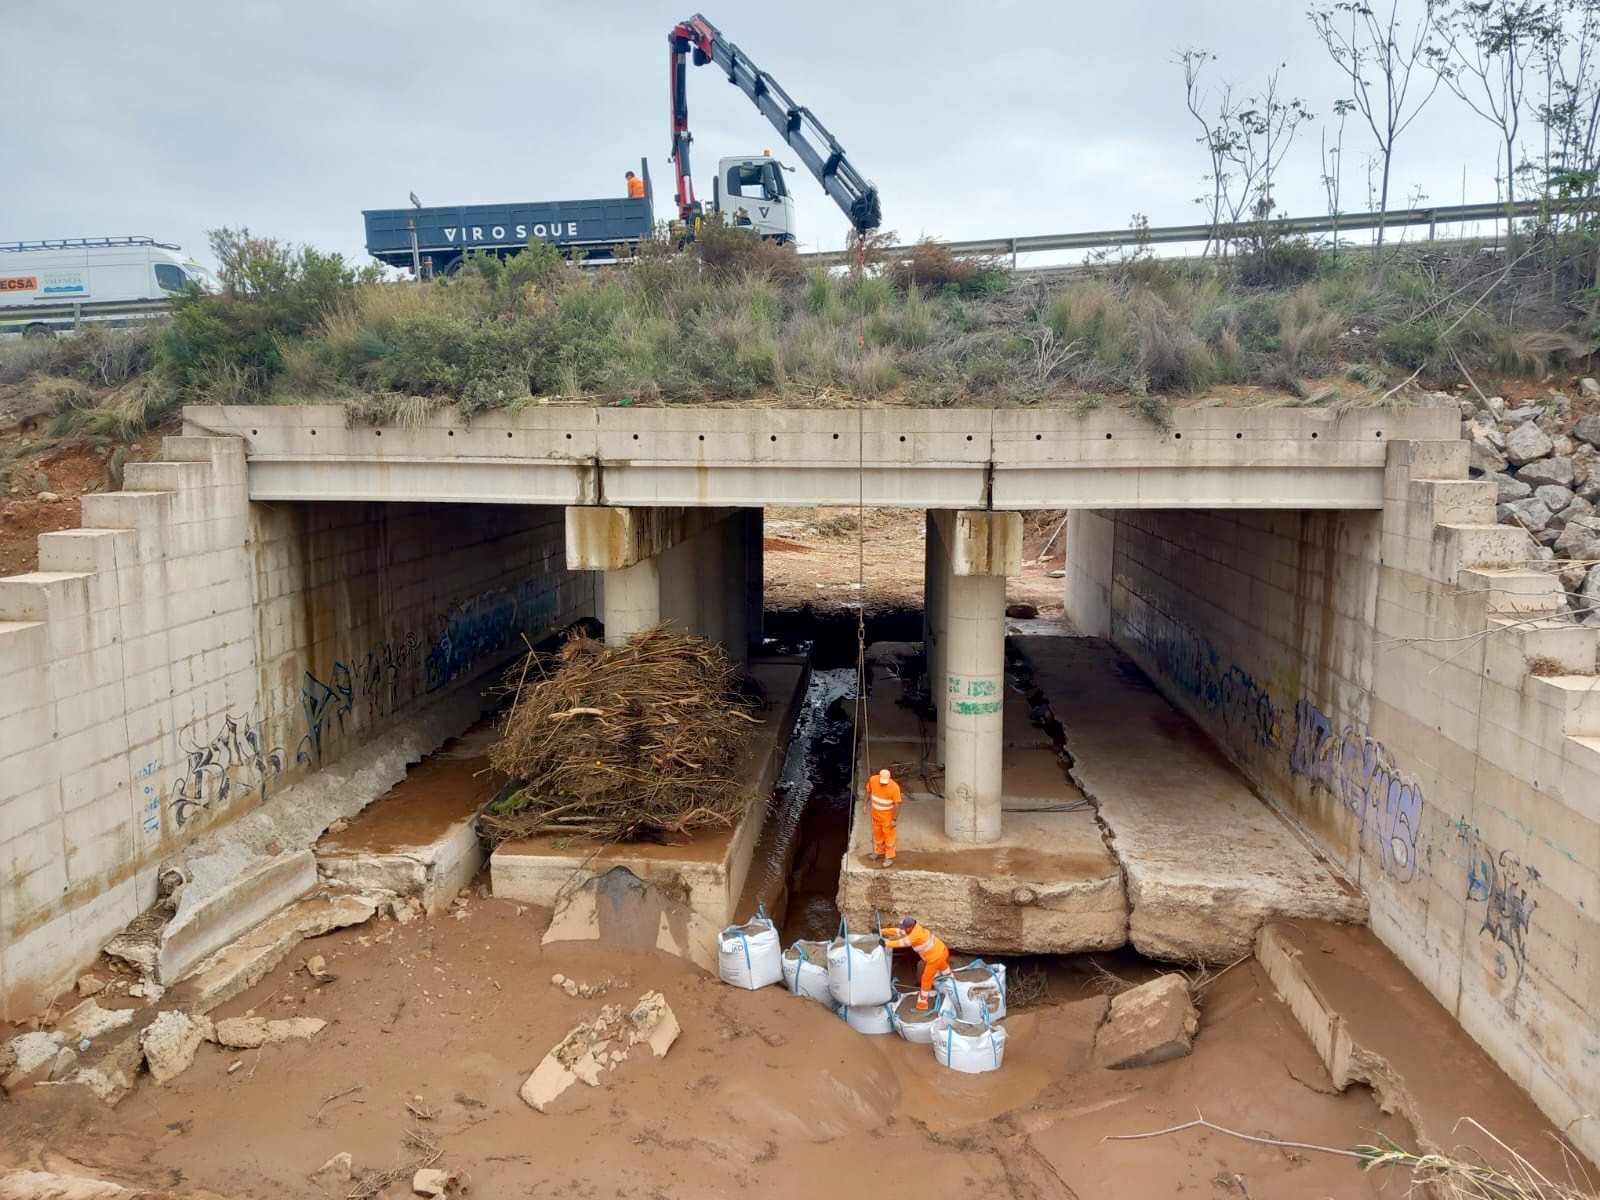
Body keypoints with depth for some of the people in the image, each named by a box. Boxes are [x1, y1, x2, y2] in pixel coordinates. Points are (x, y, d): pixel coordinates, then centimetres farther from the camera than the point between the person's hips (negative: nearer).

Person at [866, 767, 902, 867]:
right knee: (877, 833, 22)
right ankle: (879, 852, 43)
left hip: (888, 816, -5)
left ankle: (889, 858, 22)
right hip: (876, 814, 5)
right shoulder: (873, 780, -18)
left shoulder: (894, 787, -30)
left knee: (889, 836, 7)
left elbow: (897, 804, -22)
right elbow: (869, 791, 3)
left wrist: (894, 819, -20)